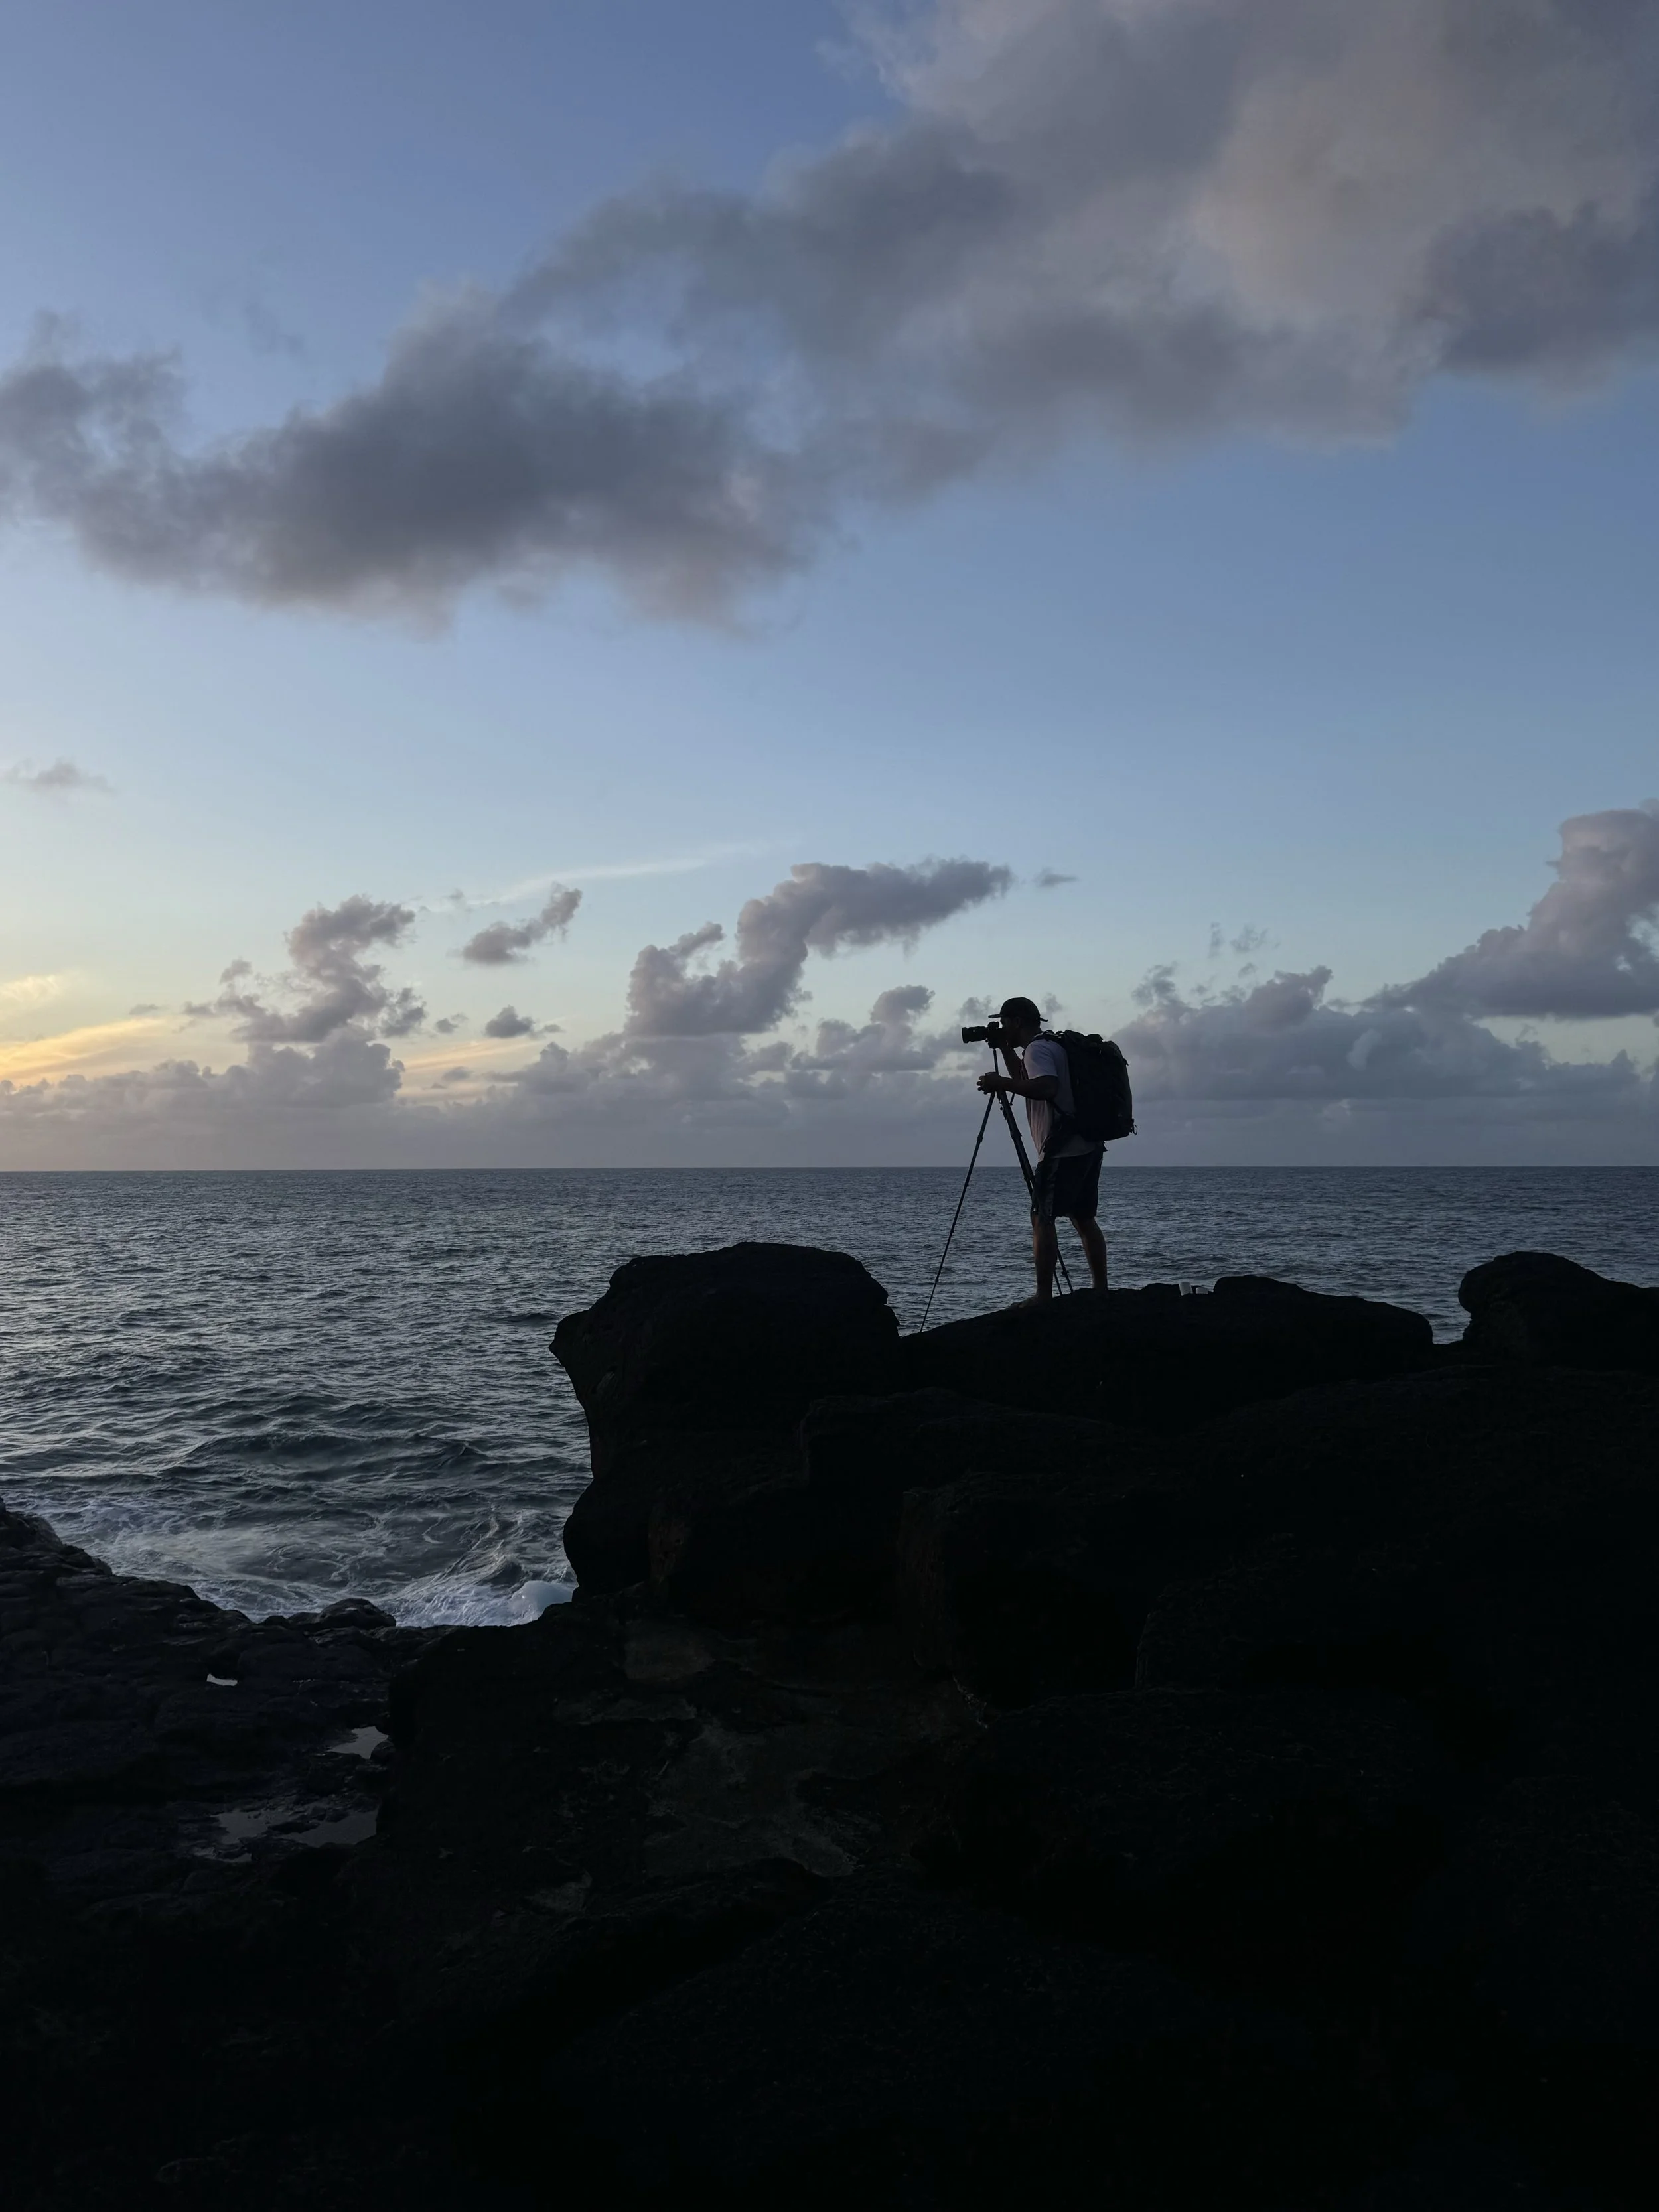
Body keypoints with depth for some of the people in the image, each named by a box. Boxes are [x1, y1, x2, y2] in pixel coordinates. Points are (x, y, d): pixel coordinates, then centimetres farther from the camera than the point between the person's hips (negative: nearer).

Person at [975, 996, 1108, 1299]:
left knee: (1042, 1218, -9)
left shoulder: (1038, 1049, -10)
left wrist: (1001, 1083, -20)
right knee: (1083, 1218, 13)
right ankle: (1101, 1293, 13)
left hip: (1063, 1151, -10)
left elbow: (1047, 1088, -28)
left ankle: (1044, 1297, -13)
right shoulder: (1053, 1046, 21)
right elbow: (1028, 1081, 36)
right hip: (1087, 1146, 10)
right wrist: (1006, 1050, 28)